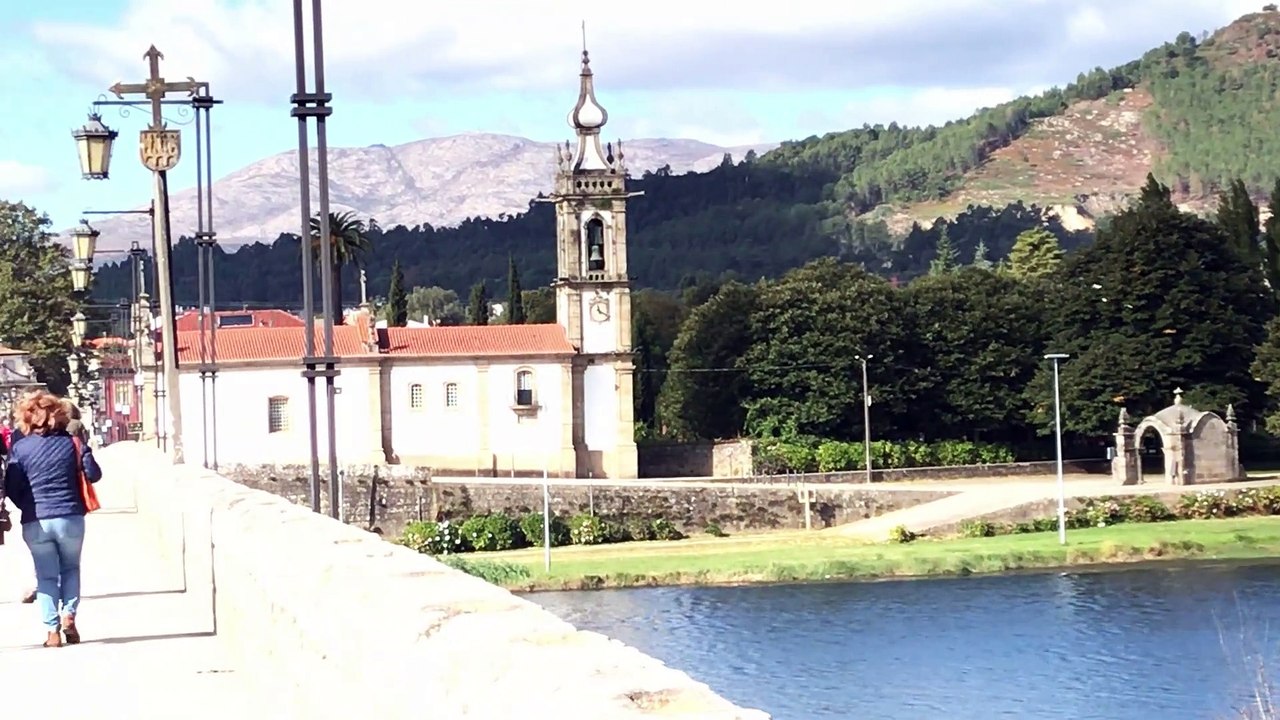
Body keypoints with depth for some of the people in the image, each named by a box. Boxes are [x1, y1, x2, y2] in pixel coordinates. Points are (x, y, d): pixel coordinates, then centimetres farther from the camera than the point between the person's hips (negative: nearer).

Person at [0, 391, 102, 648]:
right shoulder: (71, 443, 0)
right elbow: (93, 474, 0)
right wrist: (84, 453, 20)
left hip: (35, 523, 0)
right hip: (70, 518, 0)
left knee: (46, 575, 8)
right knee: (71, 568, 20)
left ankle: (52, 630, 0)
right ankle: (69, 613, 2)